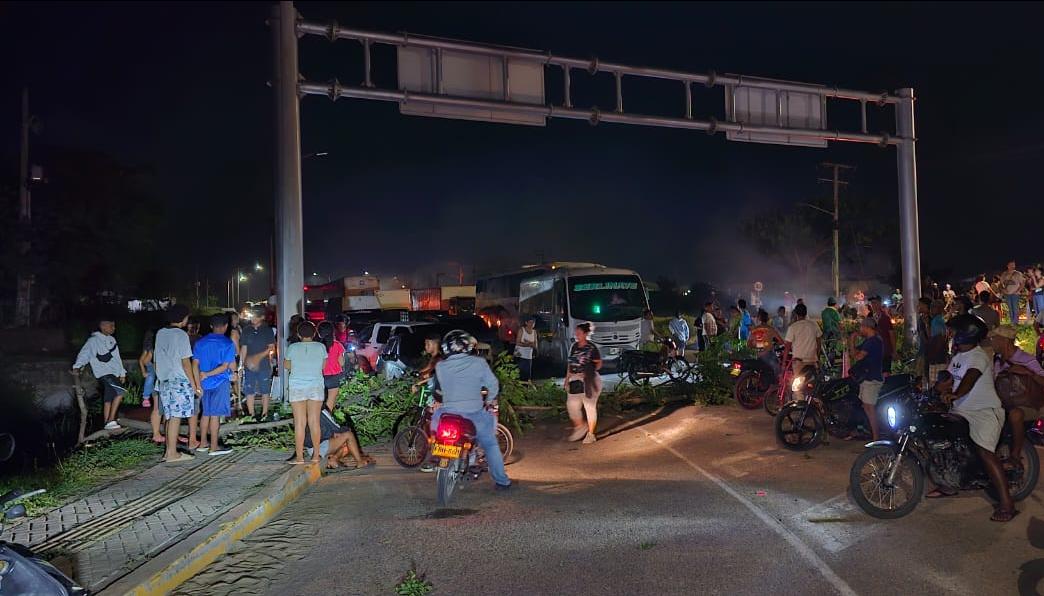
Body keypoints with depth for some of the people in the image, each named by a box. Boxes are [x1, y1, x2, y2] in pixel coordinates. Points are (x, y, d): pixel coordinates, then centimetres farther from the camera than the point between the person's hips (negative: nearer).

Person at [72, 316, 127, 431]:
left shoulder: (111, 340, 19)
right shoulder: (93, 340, -4)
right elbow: (84, 354, -10)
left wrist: (122, 373, 21)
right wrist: (77, 366, -25)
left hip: (113, 373, 8)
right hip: (103, 373, -8)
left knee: (108, 399, 8)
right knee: (121, 391, -21)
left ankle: (108, 424, 12)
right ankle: (111, 421, -17)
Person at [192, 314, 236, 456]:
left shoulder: (200, 342, 7)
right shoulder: (227, 343, -8)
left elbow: (195, 365, 4)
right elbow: (226, 366, -14)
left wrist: (198, 384, 6)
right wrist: (208, 374, -6)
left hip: (205, 384, 5)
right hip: (220, 383, -5)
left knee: (206, 413, 15)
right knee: (215, 414, -2)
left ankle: (203, 443, 23)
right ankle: (214, 447, 2)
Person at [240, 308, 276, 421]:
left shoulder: (268, 330, -1)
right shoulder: (246, 330, 7)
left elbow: (271, 348, -3)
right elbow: (243, 348, 9)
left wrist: (259, 356, -15)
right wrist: (241, 364, 4)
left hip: (264, 365, -2)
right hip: (249, 365, 3)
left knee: (264, 390, 5)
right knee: (248, 390, 4)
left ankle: (264, 413, 15)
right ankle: (251, 413, 13)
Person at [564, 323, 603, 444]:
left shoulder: (592, 348, -8)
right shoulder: (574, 347, 10)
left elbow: (599, 363, -3)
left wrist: (591, 371, -17)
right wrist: (567, 379, 15)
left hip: (589, 380, -6)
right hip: (575, 380, 6)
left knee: (589, 406, 1)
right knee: (572, 404, 3)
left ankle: (590, 434, 11)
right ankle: (580, 427, 25)